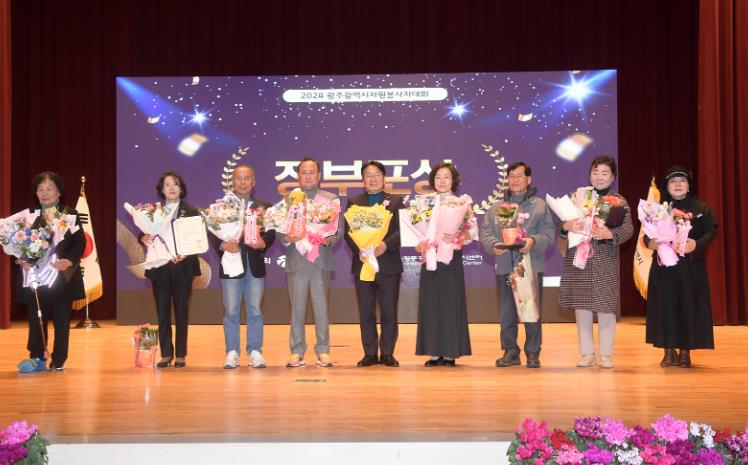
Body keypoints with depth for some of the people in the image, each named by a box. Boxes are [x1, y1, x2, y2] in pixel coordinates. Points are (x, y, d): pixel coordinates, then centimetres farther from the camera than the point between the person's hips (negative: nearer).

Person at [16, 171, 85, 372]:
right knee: (36, 319, 2)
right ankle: (37, 359, 9)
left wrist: (69, 261, -18)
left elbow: (80, 242, -2)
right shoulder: (28, 215, 8)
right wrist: (22, 260, -14)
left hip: (63, 276, -1)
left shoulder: (70, 215, 4)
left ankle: (59, 360, 12)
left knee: (61, 320, 4)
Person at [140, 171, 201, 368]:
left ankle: (180, 355, 7)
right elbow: (144, 235, 7)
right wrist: (144, 239, -16)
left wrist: (185, 255, -17)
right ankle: (166, 354, 9)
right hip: (159, 267, 2)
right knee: (162, 312, 3)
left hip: (182, 267, -2)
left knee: (181, 311, 2)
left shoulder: (190, 211, 4)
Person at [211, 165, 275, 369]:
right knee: (231, 311, 2)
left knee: (255, 310, 4)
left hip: (255, 265, 1)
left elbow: (271, 233, 5)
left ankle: (255, 351, 10)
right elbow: (212, 234, 0)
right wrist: (223, 245, -19)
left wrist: (263, 243, -15)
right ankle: (232, 353, 8)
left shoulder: (264, 206, 9)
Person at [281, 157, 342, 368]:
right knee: (297, 308, 3)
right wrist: (287, 238, -15)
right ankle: (297, 351, 10)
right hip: (296, 261, 1)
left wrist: (329, 239, -14)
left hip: (321, 260, 0)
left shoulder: (331, 199, 9)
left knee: (321, 307, 0)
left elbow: (339, 228, 5)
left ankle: (323, 351, 8)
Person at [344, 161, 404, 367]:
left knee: (389, 312, 1)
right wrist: (359, 250, -14)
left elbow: (402, 229, -3)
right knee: (366, 313, 4)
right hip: (363, 263, 1)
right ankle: (370, 353, 11)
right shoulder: (354, 202, 12)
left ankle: (387, 353, 8)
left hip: (389, 264, -1)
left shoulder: (396, 201, 9)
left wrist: (386, 245, -20)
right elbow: (348, 232, 4)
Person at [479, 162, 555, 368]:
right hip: (504, 266, 3)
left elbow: (549, 234, -1)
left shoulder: (540, 205, 6)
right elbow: (485, 233, 8)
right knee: (506, 312, 5)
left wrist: (534, 241, -20)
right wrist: (493, 245, -12)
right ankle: (510, 351, 14)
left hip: (531, 266, -3)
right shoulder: (496, 207, 14)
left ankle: (533, 353, 7)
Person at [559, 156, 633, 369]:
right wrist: (567, 227, -16)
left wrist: (610, 234, -26)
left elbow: (628, 229, -7)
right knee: (581, 306, 5)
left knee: (606, 307, -3)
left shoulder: (619, 201, 5)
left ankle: (606, 355, 7)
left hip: (606, 260, -2)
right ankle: (587, 353, 15)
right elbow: (562, 225, 7)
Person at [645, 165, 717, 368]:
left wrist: (697, 244, -19)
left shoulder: (701, 208, 5)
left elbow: (711, 231, -1)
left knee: (689, 307, -1)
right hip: (664, 266, 1)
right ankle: (670, 352, 10)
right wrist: (651, 242, -17)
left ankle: (685, 352, 9)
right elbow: (647, 234, 6)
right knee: (666, 307, 0)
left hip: (691, 267, -1)